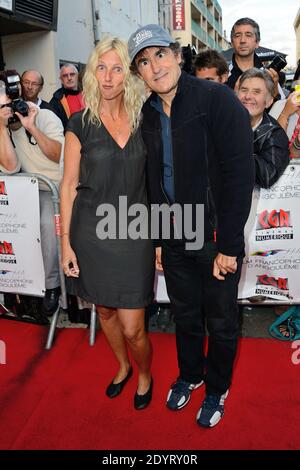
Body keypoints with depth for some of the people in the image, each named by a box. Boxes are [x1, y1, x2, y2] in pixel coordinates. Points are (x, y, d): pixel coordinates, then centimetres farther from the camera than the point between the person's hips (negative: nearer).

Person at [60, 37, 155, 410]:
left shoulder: (143, 121, 3)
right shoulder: (80, 124, -2)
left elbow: (152, 181, 7)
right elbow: (69, 186, -1)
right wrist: (65, 242, -3)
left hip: (134, 233, 0)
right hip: (91, 233, 1)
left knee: (132, 327, 1)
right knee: (105, 311, 18)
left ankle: (144, 375, 34)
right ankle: (122, 367, 47)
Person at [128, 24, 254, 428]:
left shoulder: (217, 100, -14)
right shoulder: (149, 114, 4)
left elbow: (240, 176, -18)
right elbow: (154, 182, 10)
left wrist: (228, 246, -19)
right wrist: (158, 238, 9)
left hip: (216, 238, -5)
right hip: (174, 237, 5)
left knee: (221, 322, 14)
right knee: (184, 314, 21)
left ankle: (217, 388, 39)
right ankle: (190, 374, 46)